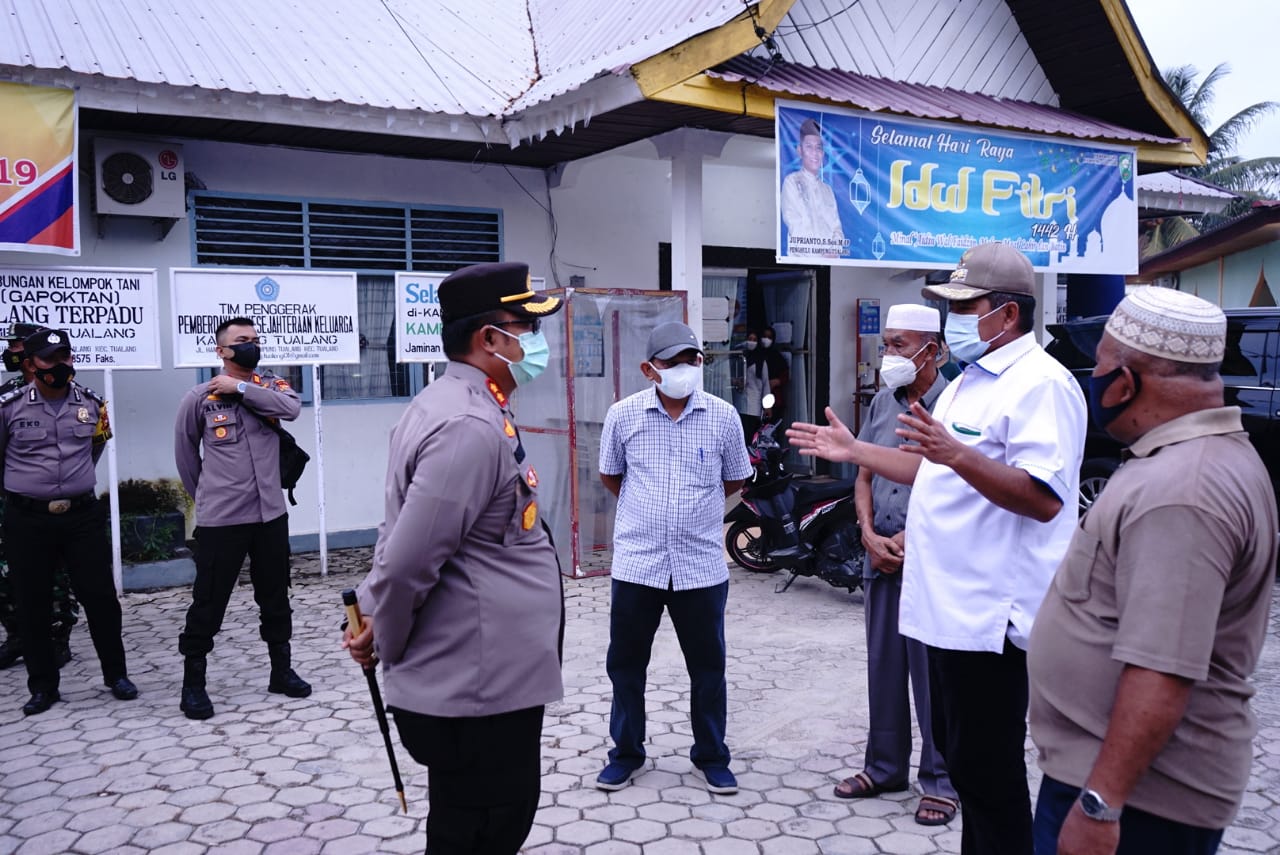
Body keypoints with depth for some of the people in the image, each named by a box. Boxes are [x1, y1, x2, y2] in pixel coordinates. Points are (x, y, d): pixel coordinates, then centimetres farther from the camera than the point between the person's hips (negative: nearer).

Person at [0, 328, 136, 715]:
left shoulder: (92, 403, 2)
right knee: (33, 606, 7)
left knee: (100, 597, 4)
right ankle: (43, 686, 21)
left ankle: (116, 674, 19)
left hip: (83, 516, 1)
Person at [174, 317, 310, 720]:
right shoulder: (199, 397, -3)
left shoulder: (271, 385, 5)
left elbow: (293, 408, -18)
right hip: (220, 519, -3)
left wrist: (242, 387, -17)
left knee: (276, 598, 14)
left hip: (271, 513, 3)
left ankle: (281, 671, 29)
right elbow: (185, 452, 9)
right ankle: (193, 684, 17)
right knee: (208, 603, 3)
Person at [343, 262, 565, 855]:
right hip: (479, 692, -10)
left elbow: (404, 534, 17)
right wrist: (384, 645, -9)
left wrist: (373, 618, 10)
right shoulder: (470, 427, -24)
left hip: (485, 680, 10)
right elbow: (406, 561, -26)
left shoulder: (462, 409, 11)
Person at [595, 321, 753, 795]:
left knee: (708, 666, 11)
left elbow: (734, 480, 12)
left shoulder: (723, 416, -3)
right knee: (625, 664, 12)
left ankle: (712, 756, 29)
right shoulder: (623, 414, -4)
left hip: (702, 565, 0)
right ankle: (626, 752, 31)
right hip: (636, 563, 0)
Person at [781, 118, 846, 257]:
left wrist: (834, 252, -6)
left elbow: (837, 228, 15)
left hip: (830, 260, 4)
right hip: (802, 258, -4)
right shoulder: (791, 182, 6)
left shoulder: (827, 189, 23)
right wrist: (822, 253, -11)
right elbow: (795, 226, -5)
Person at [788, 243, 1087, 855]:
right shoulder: (968, 383, 16)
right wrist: (853, 451, 20)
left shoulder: (1040, 384, -16)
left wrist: (957, 453, -38)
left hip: (990, 614, -10)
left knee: (987, 767, 1)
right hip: (950, 603, 10)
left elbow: (1044, 498, -27)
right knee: (956, 748, 20)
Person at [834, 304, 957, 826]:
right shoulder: (882, 403, 10)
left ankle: (940, 781, 16)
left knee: (933, 674, 2)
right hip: (880, 560, 6)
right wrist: (870, 536, -1)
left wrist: (911, 538, -14)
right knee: (883, 667, 15)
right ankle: (885, 768, 29)